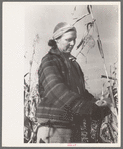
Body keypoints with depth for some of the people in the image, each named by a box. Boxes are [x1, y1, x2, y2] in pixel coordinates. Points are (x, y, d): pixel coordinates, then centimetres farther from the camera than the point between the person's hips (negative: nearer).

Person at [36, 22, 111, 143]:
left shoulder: (72, 62, 18)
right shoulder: (49, 62, -8)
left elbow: (81, 91, 18)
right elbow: (58, 90, -24)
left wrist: (96, 104, -4)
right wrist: (89, 108, -33)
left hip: (74, 127, 8)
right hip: (55, 126, -8)